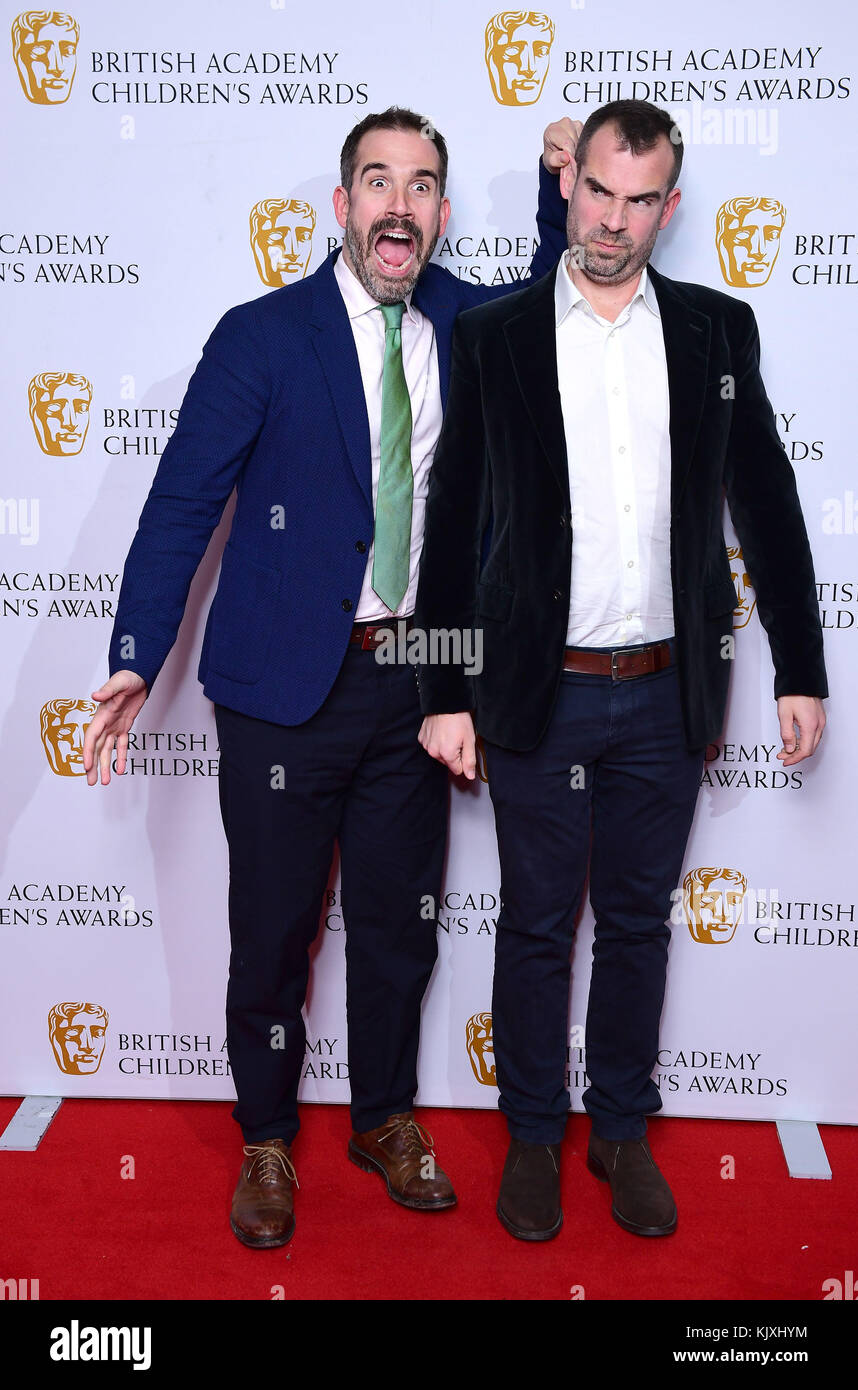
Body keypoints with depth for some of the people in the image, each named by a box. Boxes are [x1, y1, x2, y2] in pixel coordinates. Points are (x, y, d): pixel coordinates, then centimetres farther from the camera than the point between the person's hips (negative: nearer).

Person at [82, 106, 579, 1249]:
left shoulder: (467, 323, 6)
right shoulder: (261, 337, -6)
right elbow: (182, 506, -8)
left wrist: (562, 188, 9)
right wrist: (135, 662, -19)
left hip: (415, 677, 4)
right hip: (289, 683, -4)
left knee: (401, 922, 16)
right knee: (274, 930, 9)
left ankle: (386, 1119, 40)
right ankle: (267, 1142, 33)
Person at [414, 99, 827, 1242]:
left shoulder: (719, 330, 4)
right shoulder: (493, 336, 0)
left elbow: (767, 506, 7)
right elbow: (452, 526, -1)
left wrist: (800, 671, 4)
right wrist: (446, 695, -4)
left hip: (667, 695, 2)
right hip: (538, 692, -1)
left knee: (639, 920, 15)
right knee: (536, 924, 11)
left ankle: (623, 1130, 34)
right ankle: (533, 1135, 31)